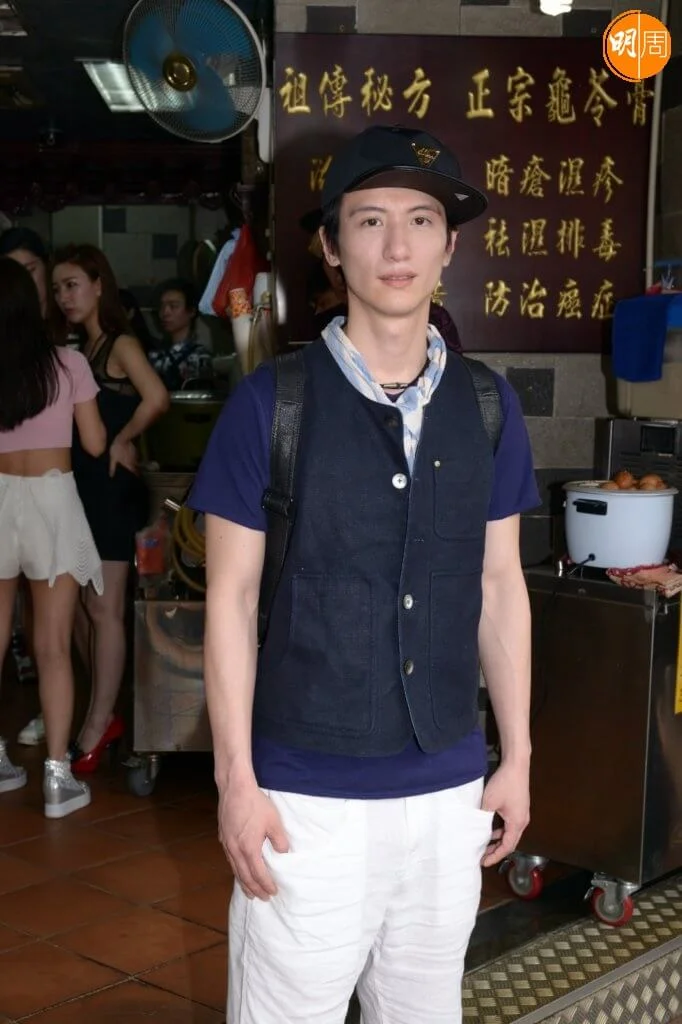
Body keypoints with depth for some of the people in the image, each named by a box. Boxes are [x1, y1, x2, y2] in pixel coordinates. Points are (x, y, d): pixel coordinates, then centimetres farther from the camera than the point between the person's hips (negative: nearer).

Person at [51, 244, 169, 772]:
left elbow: (156, 398, -27)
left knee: (103, 609, -2)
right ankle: (104, 711, 23)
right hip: (78, 484, 8)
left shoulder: (121, 344, -10)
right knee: (79, 605, 12)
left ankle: (98, 726, 5)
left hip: (111, 486, -8)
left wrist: (122, 440, -16)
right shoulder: (78, 349, 14)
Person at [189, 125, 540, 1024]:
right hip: (307, 793, -3)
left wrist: (517, 757, 8)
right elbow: (231, 598, -5)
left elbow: (500, 587, 8)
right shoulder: (270, 403, -8)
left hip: (451, 789, 4)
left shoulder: (489, 406, 2)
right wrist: (236, 780, -7)